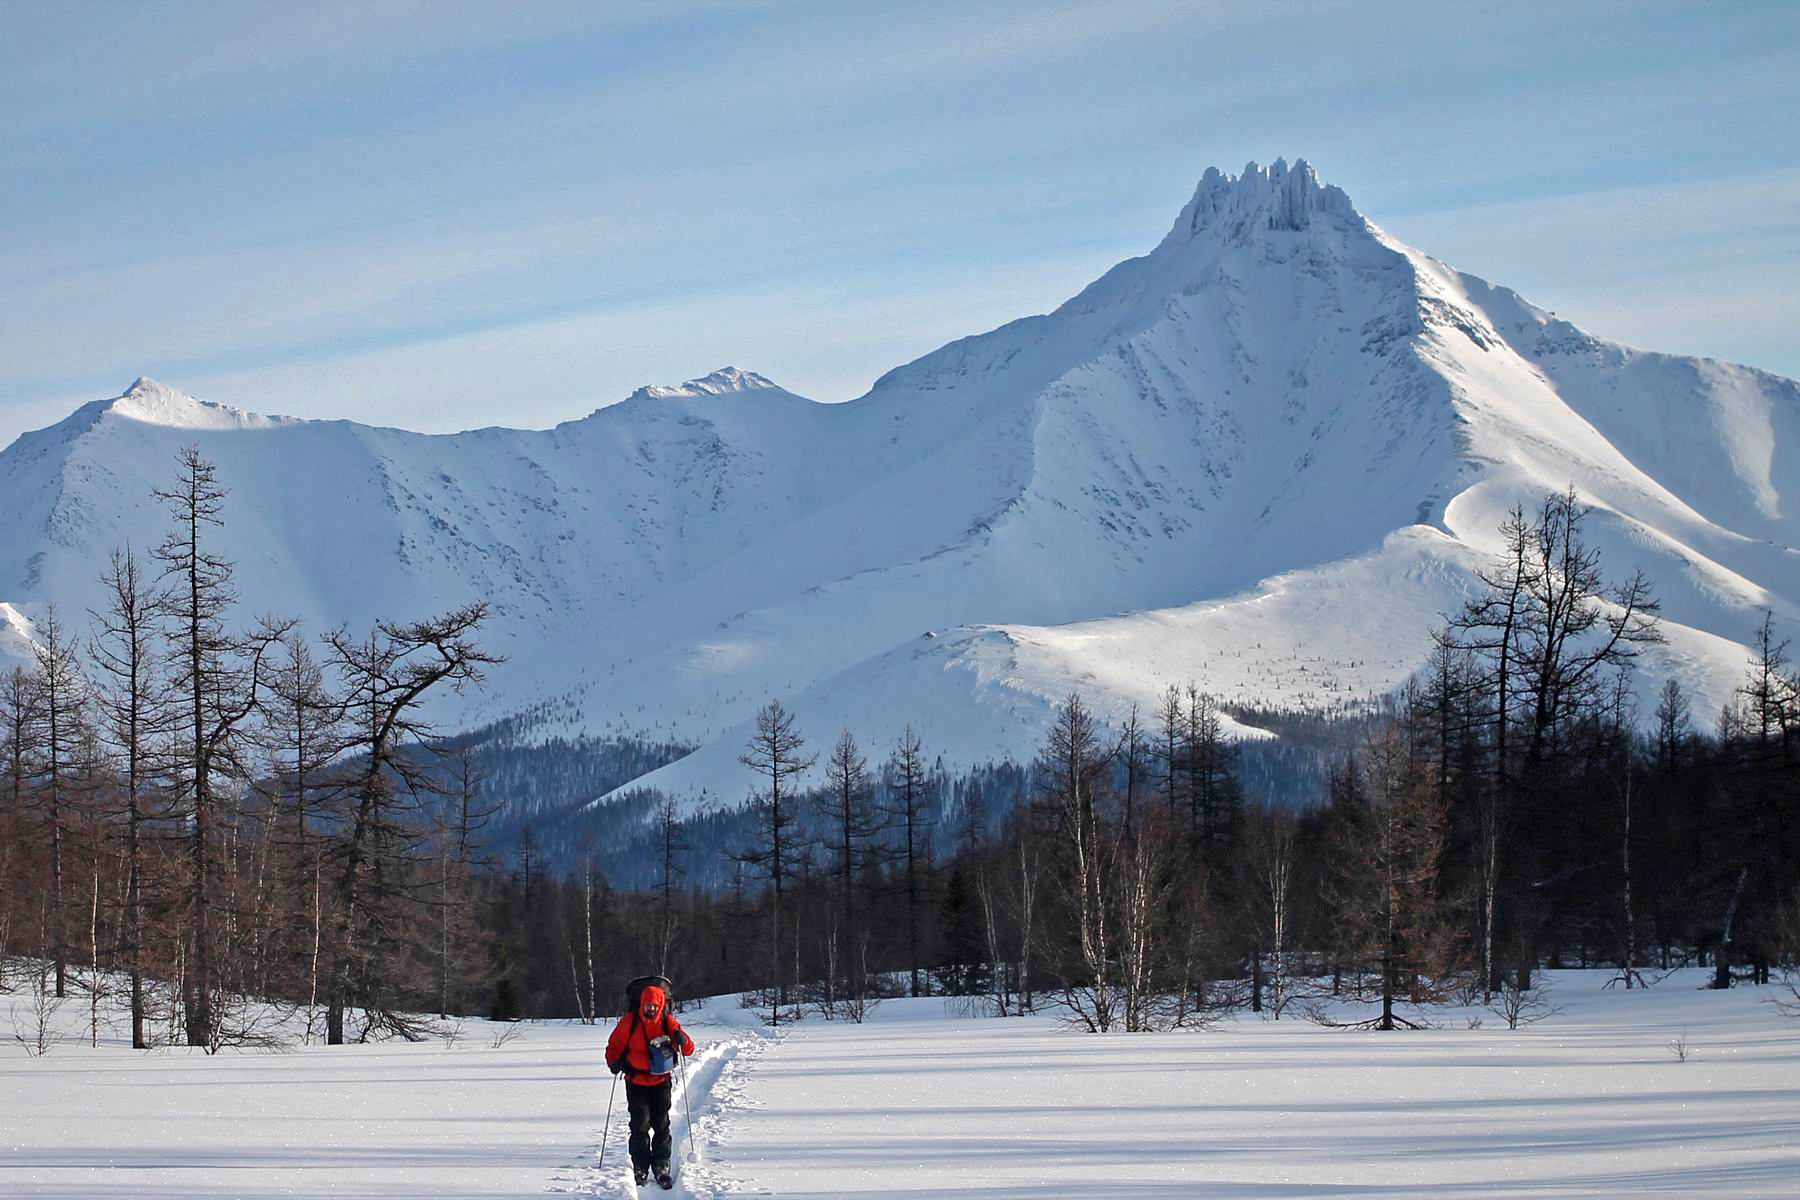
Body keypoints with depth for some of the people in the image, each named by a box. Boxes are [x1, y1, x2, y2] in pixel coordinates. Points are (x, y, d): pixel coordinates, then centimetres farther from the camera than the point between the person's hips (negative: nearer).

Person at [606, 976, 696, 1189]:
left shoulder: (668, 1022, -2)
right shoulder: (630, 1021, -4)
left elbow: (689, 1049, -2)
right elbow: (614, 1045, 6)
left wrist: (681, 1040, -24)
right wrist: (614, 1062, -13)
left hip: (661, 1081, 1)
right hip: (636, 1081, -1)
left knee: (661, 1125, 1)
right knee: (640, 1125, -6)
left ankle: (662, 1168, 8)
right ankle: (640, 1169, 2)